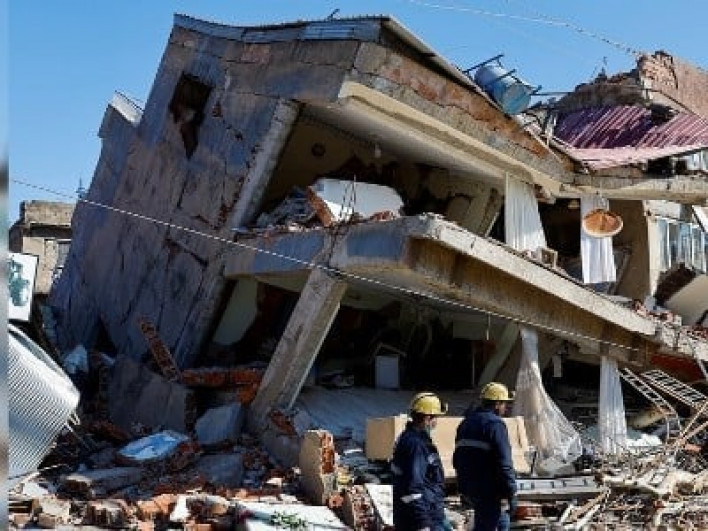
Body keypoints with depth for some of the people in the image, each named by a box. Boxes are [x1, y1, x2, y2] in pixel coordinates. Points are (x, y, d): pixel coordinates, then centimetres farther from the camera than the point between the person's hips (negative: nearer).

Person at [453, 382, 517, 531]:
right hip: (489, 491, -9)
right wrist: (511, 494, -16)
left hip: (469, 489, 9)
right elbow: (504, 464, -21)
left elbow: (457, 459, 18)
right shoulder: (495, 424, -14)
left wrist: (462, 490, 24)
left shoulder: (466, 423, 14)